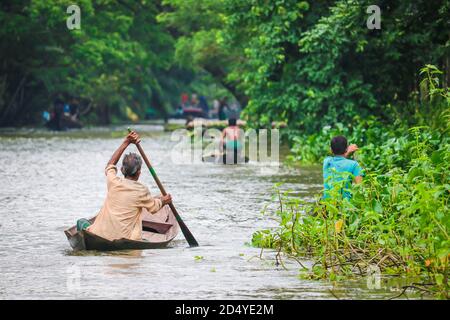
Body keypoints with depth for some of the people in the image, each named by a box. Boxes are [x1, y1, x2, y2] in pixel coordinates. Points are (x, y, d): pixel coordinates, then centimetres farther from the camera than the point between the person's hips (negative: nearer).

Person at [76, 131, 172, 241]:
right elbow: (154, 207, 16)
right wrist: (163, 201, 38)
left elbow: (110, 165, 26)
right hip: (124, 239, -3)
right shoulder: (142, 191, -4)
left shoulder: (113, 182, 2)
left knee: (82, 222, 28)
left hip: (100, 233, 3)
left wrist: (126, 143, 27)